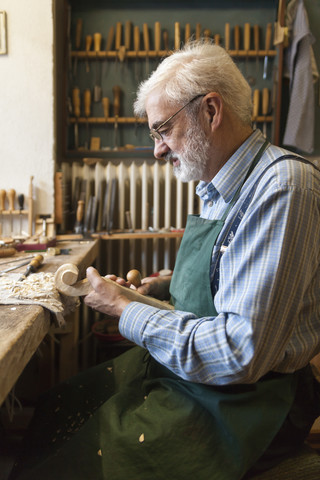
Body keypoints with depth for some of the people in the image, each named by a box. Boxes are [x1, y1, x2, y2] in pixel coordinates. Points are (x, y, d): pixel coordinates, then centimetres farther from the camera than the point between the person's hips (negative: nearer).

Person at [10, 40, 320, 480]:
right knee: (48, 420, 6)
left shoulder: (283, 188, -24)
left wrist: (126, 311, -18)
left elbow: (240, 355, -29)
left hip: (244, 398, -8)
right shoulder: (218, 188, 7)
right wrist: (166, 285, 4)